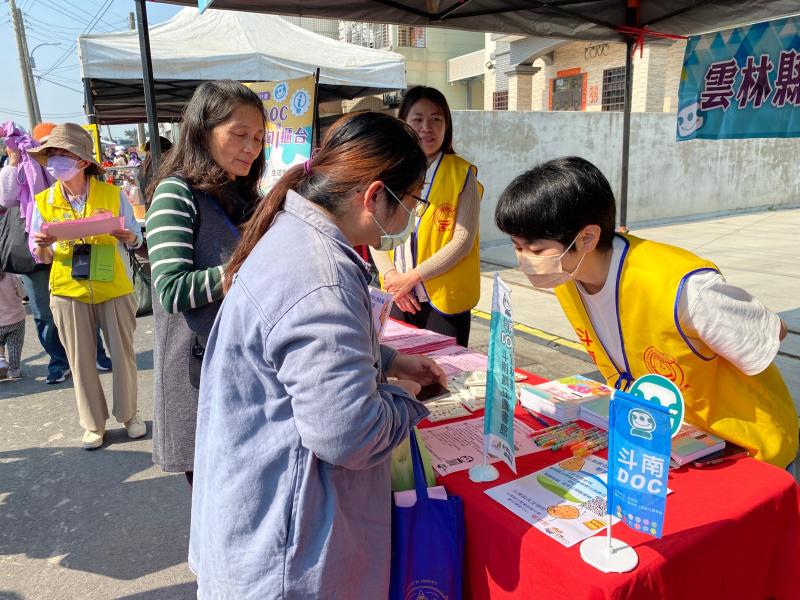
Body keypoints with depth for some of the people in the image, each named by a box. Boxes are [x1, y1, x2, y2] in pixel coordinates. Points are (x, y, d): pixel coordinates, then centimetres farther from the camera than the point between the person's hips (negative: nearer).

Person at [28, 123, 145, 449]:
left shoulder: (113, 195, -4)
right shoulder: (43, 202, 2)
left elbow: (136, 241, 3)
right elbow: (40, 257, 6)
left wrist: (127, 236, -20)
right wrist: (42, 246, -16)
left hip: (114, 289, -1)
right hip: (69, 291, 2)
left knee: (123, 354, 6)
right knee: (81, 361, 7)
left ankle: (129, 414, 26)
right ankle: (94, 424, 23)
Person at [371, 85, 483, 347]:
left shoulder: (462, 174, -5)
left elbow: (463, 241, -11)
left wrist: (411, 277, -14)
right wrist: (391, 276, -9)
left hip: (445, 299, -3)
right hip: (397, 297, 3)